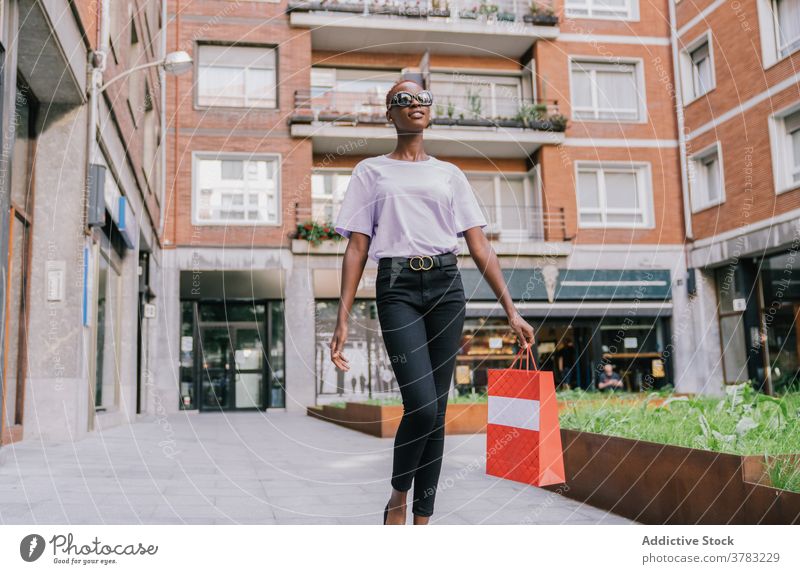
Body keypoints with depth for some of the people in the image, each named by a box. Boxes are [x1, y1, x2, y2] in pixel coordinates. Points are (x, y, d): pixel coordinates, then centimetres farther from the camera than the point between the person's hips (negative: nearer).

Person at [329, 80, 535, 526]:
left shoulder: (450, 174, 16)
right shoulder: (372, 171, 11)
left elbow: (480, 246, 10)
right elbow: (357, 248, 4)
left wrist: (511, 309, 1)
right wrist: (343, 320, -5)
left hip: (447, 286, 3)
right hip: (398, 288, -3)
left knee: (436, 410, 3)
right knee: (421, 405, -17)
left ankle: (423, 518, 15)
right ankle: (398, 499, 10)